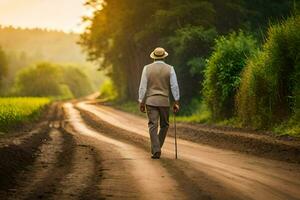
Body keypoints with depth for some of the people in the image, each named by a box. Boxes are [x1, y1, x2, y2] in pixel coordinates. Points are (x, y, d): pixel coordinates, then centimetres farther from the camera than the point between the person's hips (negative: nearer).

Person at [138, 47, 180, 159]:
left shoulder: (147, 68, 0)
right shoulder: (169, 69, -1)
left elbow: (143, 86, -1)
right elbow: (174, 86, -3)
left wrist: (141, 102, 5)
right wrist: (176, 102, 1)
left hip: (150, 101, 0)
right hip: (164, 101, 0)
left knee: (153, 126, -2)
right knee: (164, 125, 16)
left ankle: (156, 150, -12)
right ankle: (157, 148, 14)